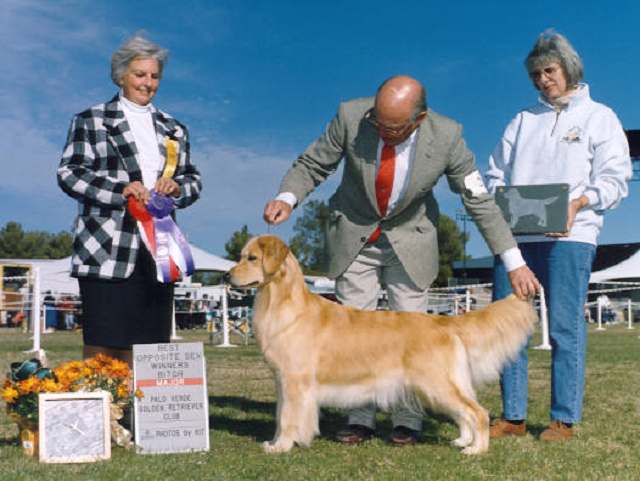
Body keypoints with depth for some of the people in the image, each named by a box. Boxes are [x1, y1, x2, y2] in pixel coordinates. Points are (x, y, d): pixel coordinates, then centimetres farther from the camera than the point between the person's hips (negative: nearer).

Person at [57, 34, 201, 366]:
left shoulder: (173, 129, 21)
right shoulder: (91, 122, 9)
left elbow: (193, 180, 21)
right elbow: (68, 174, -1)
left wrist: (176, 187, -3)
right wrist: (120, 191, -15)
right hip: (106, 251, -4)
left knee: (147, 350, 4)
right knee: (101, 349, -5)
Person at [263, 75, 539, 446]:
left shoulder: (446, 136, -23)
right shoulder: (351, 116, -23)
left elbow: (479, 200, -14)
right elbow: (312, 165, -9)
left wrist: (514, 262, -16)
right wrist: (288, 198, -30)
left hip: (410, 238, -1)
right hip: (354, 235, 1)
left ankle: (408, 420, 14)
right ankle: (360, 419, 13)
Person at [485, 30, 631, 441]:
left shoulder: (598, 117, 11)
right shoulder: (523, 121, 22)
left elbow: (615, 179, 2)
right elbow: (496, 173, 19)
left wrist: (579, 201, -15)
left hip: (570, 236, -4)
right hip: (515, 235, 4)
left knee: (565, 328, -4)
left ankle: (564, 419, 4)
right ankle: (513, 416, 9)